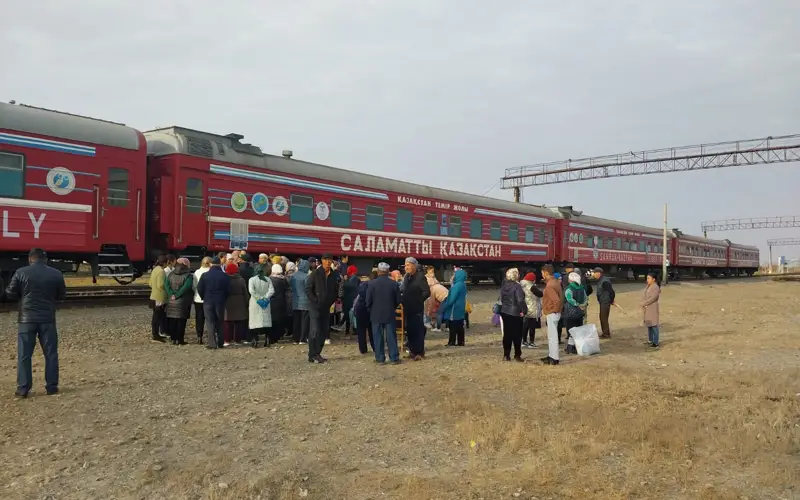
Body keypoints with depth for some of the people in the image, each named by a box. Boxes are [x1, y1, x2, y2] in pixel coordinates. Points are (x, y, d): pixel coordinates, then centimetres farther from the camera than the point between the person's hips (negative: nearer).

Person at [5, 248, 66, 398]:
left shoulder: (21, 272, -4)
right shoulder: (56, 274, 0)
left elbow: (10, 294, 2)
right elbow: (62, 295, 9)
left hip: (26, 319, -1)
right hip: (47, 319, 1)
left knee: (24, 355, 6)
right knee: (51, 354, 7)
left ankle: (23, 389, 7)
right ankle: (51, 387, 10)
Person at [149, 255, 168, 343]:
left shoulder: (155, 269, 12)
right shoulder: (161, 271, -18)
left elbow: (151, 283, 16)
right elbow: (161, 285, -22)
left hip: (154, 297, 10)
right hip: (159, 298, -10)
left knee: (157, 316, 17)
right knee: (157, 316, -3)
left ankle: (155, 334, 24)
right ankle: (155, 336, 2)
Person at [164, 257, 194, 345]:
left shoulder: (171, 274, 7)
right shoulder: (188, 275, -10)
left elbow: (166, 285, -4)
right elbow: (186, 287, -21)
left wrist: (172, 294, -10)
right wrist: (177, 295, -14)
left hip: (171, 301, 5)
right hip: (183, 302, -4)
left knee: (172, 321, 11)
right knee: (181, 321, 1)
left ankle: (173, 339, 14)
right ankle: (179, 340, 1)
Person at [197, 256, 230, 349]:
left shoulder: (205, 275, -4)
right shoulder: (225, 276, -5)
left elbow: (199, 289, -3)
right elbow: (228, 290, -4)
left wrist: (204, 297, 13)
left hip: (208, 302, -1)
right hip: (220, 302, 1)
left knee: (210, 322, 3)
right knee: (220, 322, 11)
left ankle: (212, 343, -3)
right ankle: (220, 342, 14)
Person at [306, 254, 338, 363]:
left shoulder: (334, 275, 7)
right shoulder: (315, 273, -8)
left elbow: (336, 289, 17)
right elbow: (308, 289, -8)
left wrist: (332, 301, 6)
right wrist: (315, 301, -12)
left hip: (326, 307, 6)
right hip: (315, 306, -5)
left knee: (324, 331, 7)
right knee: (315, 331, -9)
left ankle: (317, 354, 17)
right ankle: (312, 356, -3)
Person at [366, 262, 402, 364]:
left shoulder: (372, 283, -10)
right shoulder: (394, 283, -3)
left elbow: (368, 300, -6)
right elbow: (398, 300, 2)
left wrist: (370, 310, 11)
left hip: (376, 314, -1)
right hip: (390, 314, 1)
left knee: (378, 337, 6)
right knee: (391, 336, 6)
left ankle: (380, 358, 9)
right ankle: (394, 358, 8)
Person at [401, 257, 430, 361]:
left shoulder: (420, 277, -11)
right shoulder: (406, 277, 12)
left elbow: (427, 292, -15)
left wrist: (419, 300, -12)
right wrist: (403, 300, 6)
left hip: (417, 309, -7)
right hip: (408, 308, 7)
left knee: (418, 330, -2)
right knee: (410, 330, 12)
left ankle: (419, 352, 4)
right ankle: (412, 350, 22)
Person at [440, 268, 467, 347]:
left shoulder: (457, 285, -20)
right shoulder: (462, 285, 10)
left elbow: (452, 299, -20)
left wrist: (444, 307, -11)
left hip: (454, 309, -9)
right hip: (460, 309, 9)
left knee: (453, 327, -2)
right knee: (459, 326, 11)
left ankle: (452, 342, 3)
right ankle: (460, 342, 15)